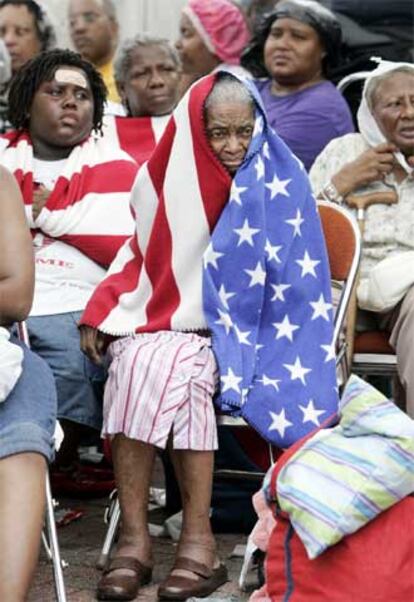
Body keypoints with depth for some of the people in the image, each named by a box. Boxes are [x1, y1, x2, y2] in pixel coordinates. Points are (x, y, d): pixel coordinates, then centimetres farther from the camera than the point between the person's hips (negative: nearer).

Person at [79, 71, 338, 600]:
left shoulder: (279, 183, -1)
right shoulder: (172, 178, 8)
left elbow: (294, 279, 0)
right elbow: (140, 254, 15)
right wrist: (98, 313, 3)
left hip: (234, 329, -3)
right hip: (156, 319, 3)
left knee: (174, 367, -34)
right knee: (133, 364, -31)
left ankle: (197, 539, -32)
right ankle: (133, 537, -31)